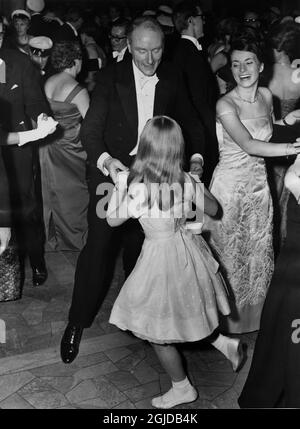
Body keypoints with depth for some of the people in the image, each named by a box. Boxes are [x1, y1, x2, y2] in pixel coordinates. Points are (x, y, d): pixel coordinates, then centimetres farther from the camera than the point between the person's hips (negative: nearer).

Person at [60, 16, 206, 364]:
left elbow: (190, 122, 9)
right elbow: (91, 129, -15)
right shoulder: (111, 77, -10)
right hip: (110, 167, -3)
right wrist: (105, 160, -35)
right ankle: (77, 321, 8)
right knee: (98, 244, -5)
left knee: (140, 242, 15)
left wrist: (196, 157, -9)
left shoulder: (172, 80, -1)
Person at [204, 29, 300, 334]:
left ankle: (251, 315, 38)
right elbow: (249, 145, -29)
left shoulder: (266, 96, 1)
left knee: (258, 253, 17)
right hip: (230, 186, -6)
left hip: (259, 185, 6)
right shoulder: (225, 104, -18)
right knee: (229, 254, 9)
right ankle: (227, 320, 31)